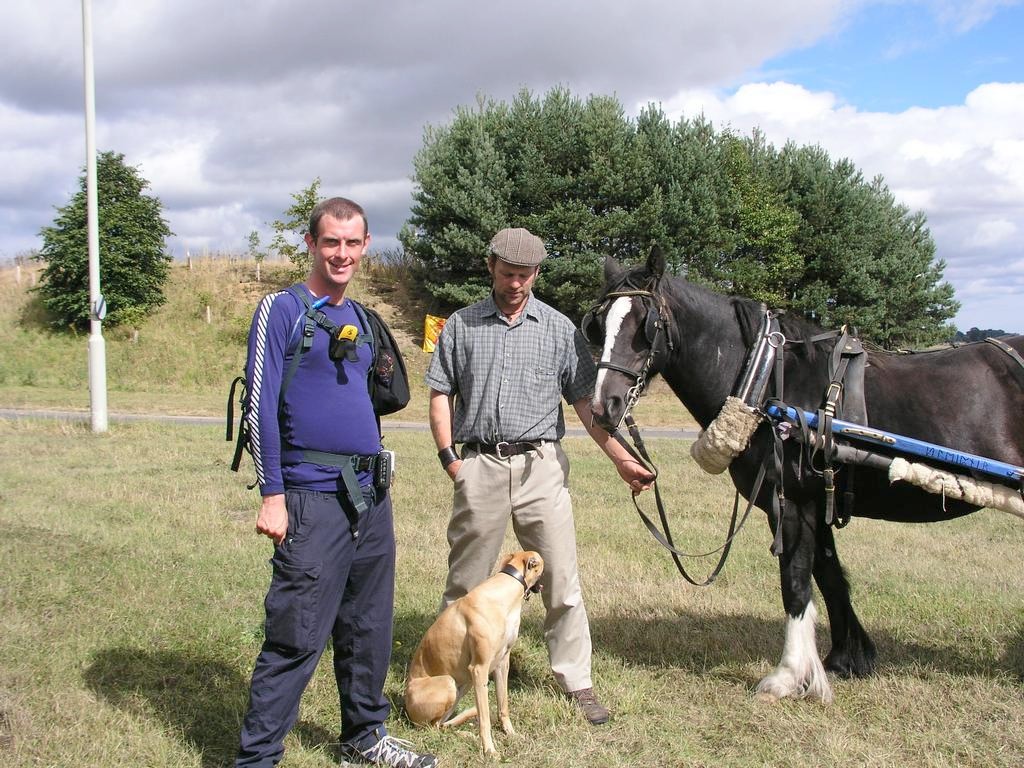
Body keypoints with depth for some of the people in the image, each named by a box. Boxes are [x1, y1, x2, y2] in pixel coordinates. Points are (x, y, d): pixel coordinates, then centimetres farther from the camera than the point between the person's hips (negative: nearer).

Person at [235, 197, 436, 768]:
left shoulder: (360, 318, 15)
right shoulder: (282, 309, -6)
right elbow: (262, 405, -11)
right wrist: (273, 496, -16)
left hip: (371, 495, 7)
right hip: (313, 499, -7)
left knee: (369, 630, 16)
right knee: (297, 639, -6)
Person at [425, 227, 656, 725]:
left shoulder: (559, 328, 7)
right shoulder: (461, 325, 7)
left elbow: (586, 401, 6)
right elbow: (440, 395, 8)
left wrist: (621, 459, -1)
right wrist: (448, 455, -4)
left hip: (541, 465, 0)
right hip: (479, 466, 0)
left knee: (561, 580, 2)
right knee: (465, 582, 7)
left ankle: (576, 682, 12)